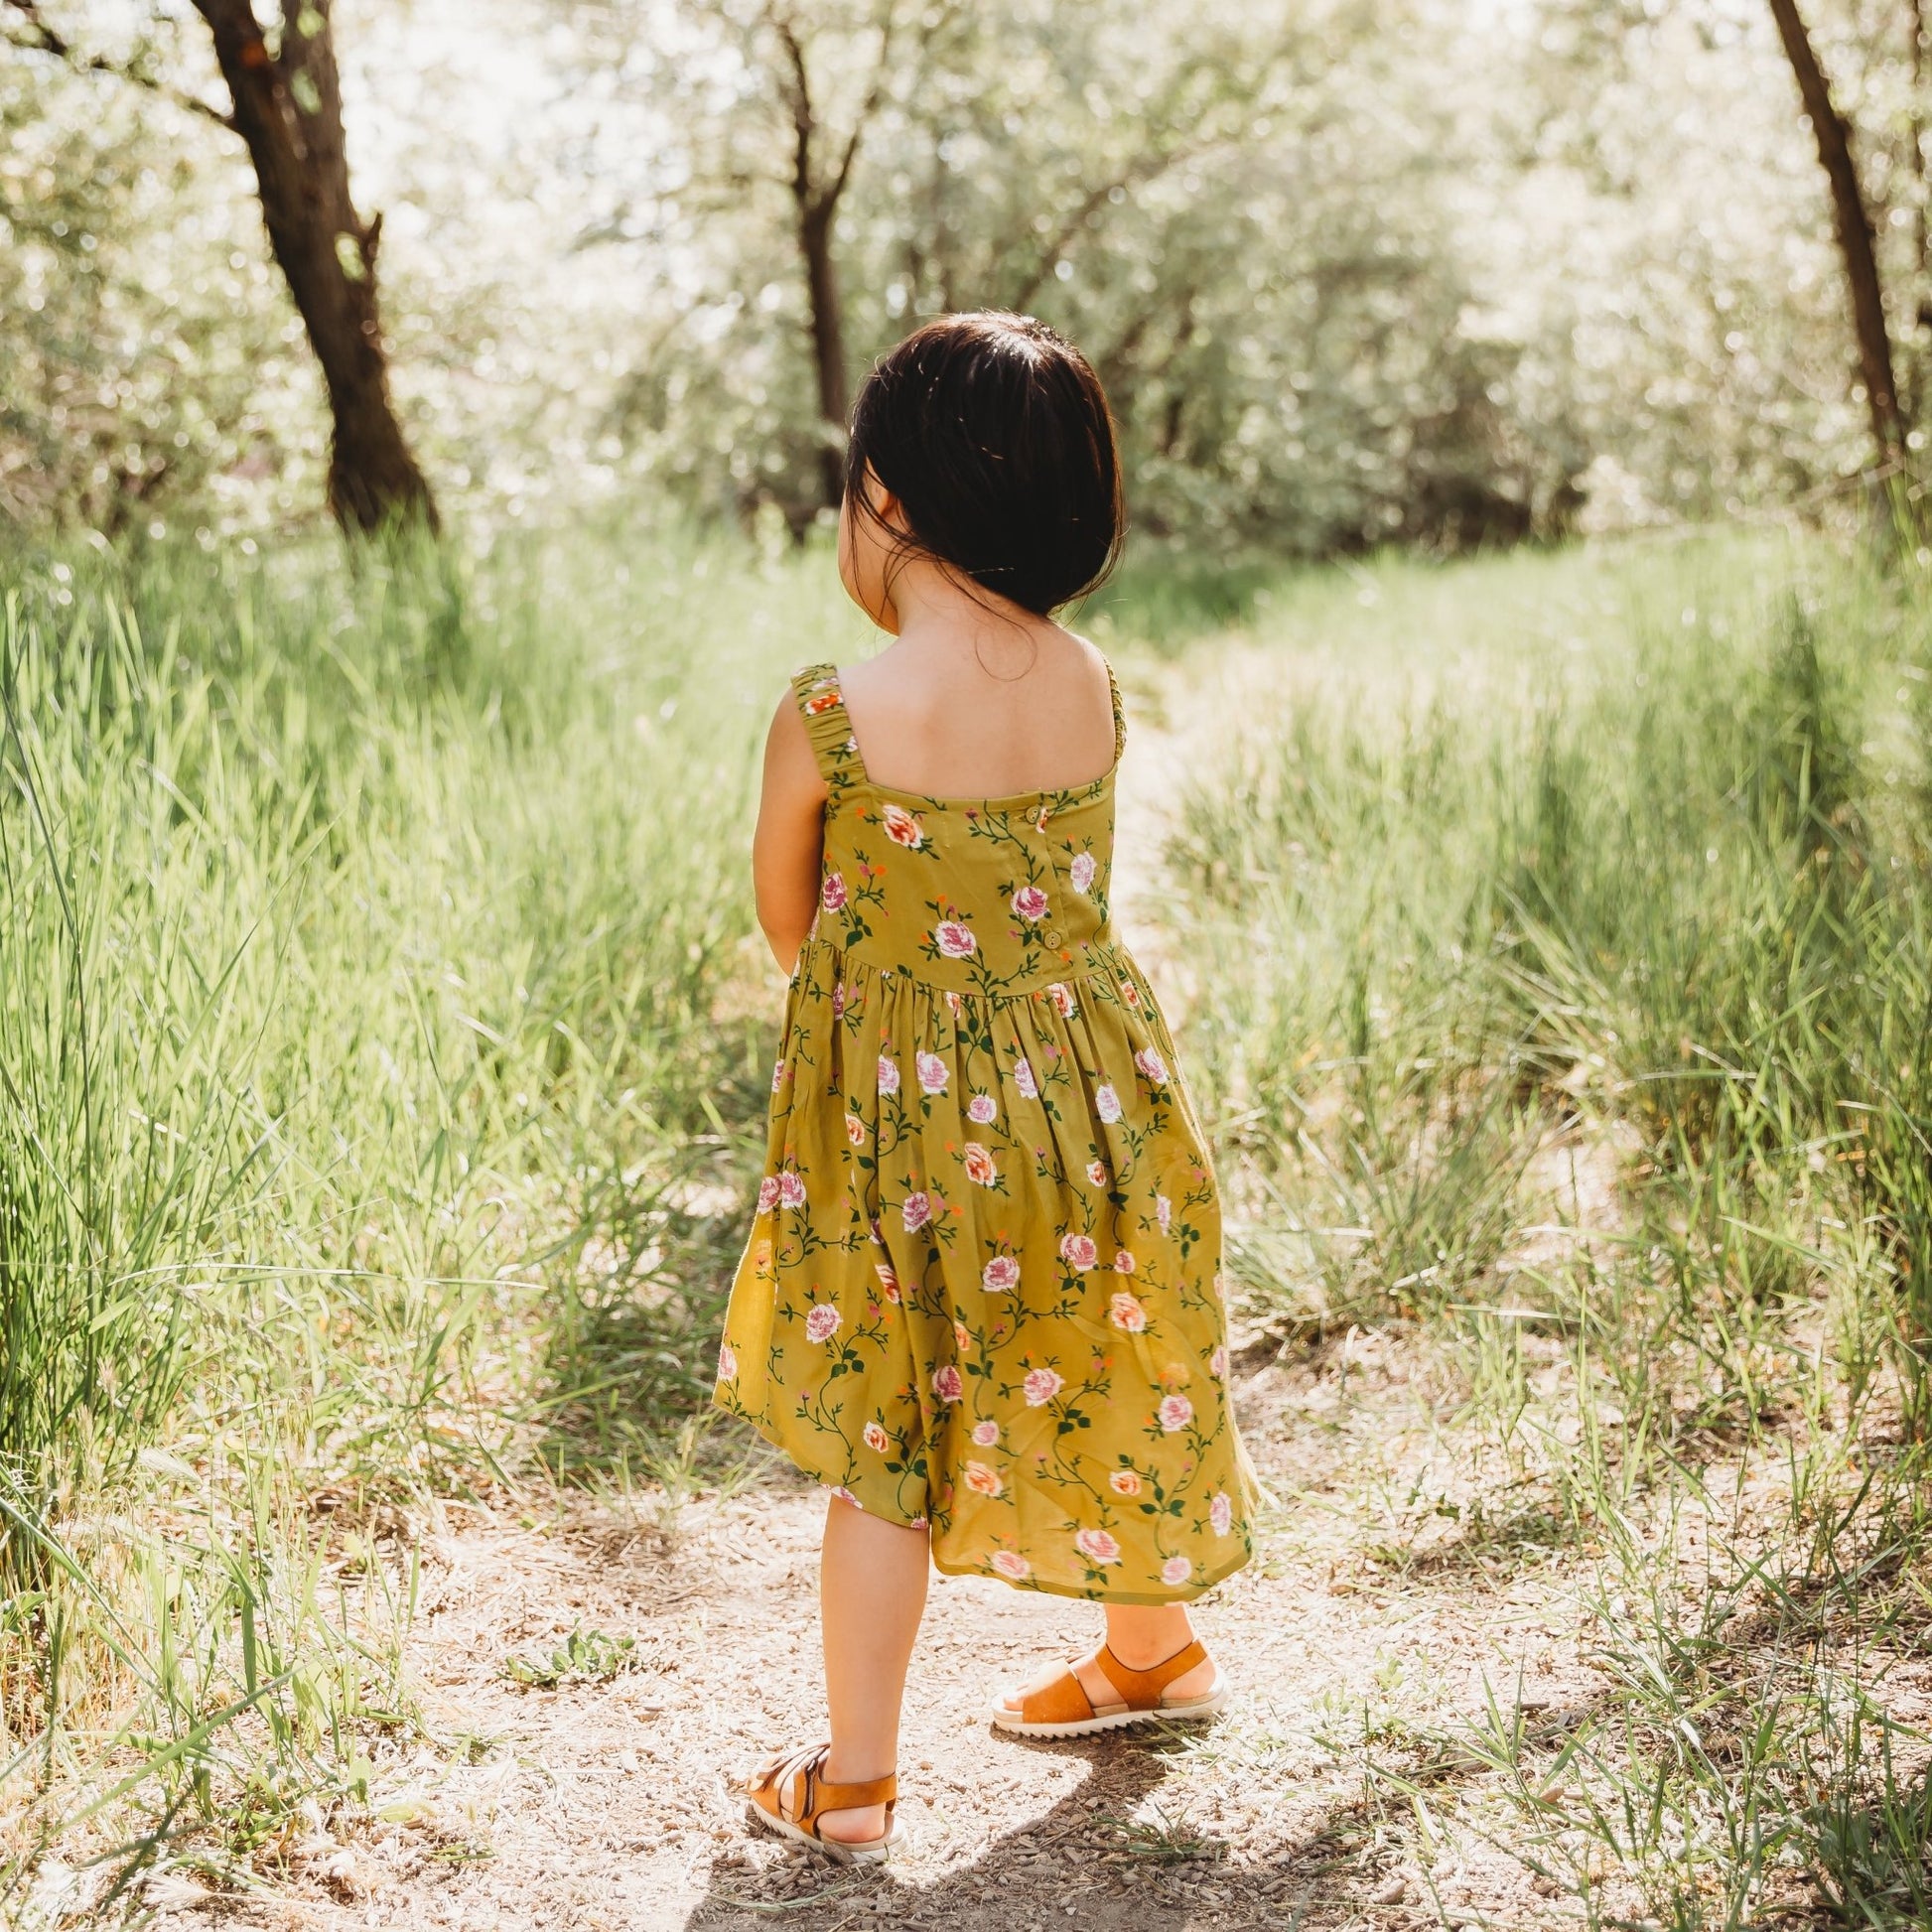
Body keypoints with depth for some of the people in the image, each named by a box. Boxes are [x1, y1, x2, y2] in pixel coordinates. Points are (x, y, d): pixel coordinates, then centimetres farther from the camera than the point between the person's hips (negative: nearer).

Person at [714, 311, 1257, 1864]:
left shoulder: (827, 717, -19)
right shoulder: (1090, 685, -6)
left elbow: (788, 922, -3)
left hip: (906, 1117, -4)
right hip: (1089, 1090, 5)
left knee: (888, 1440, 9)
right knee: (1102, 1381, 23)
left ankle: (854, 1782, 21)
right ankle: (1151, 1651, 45)